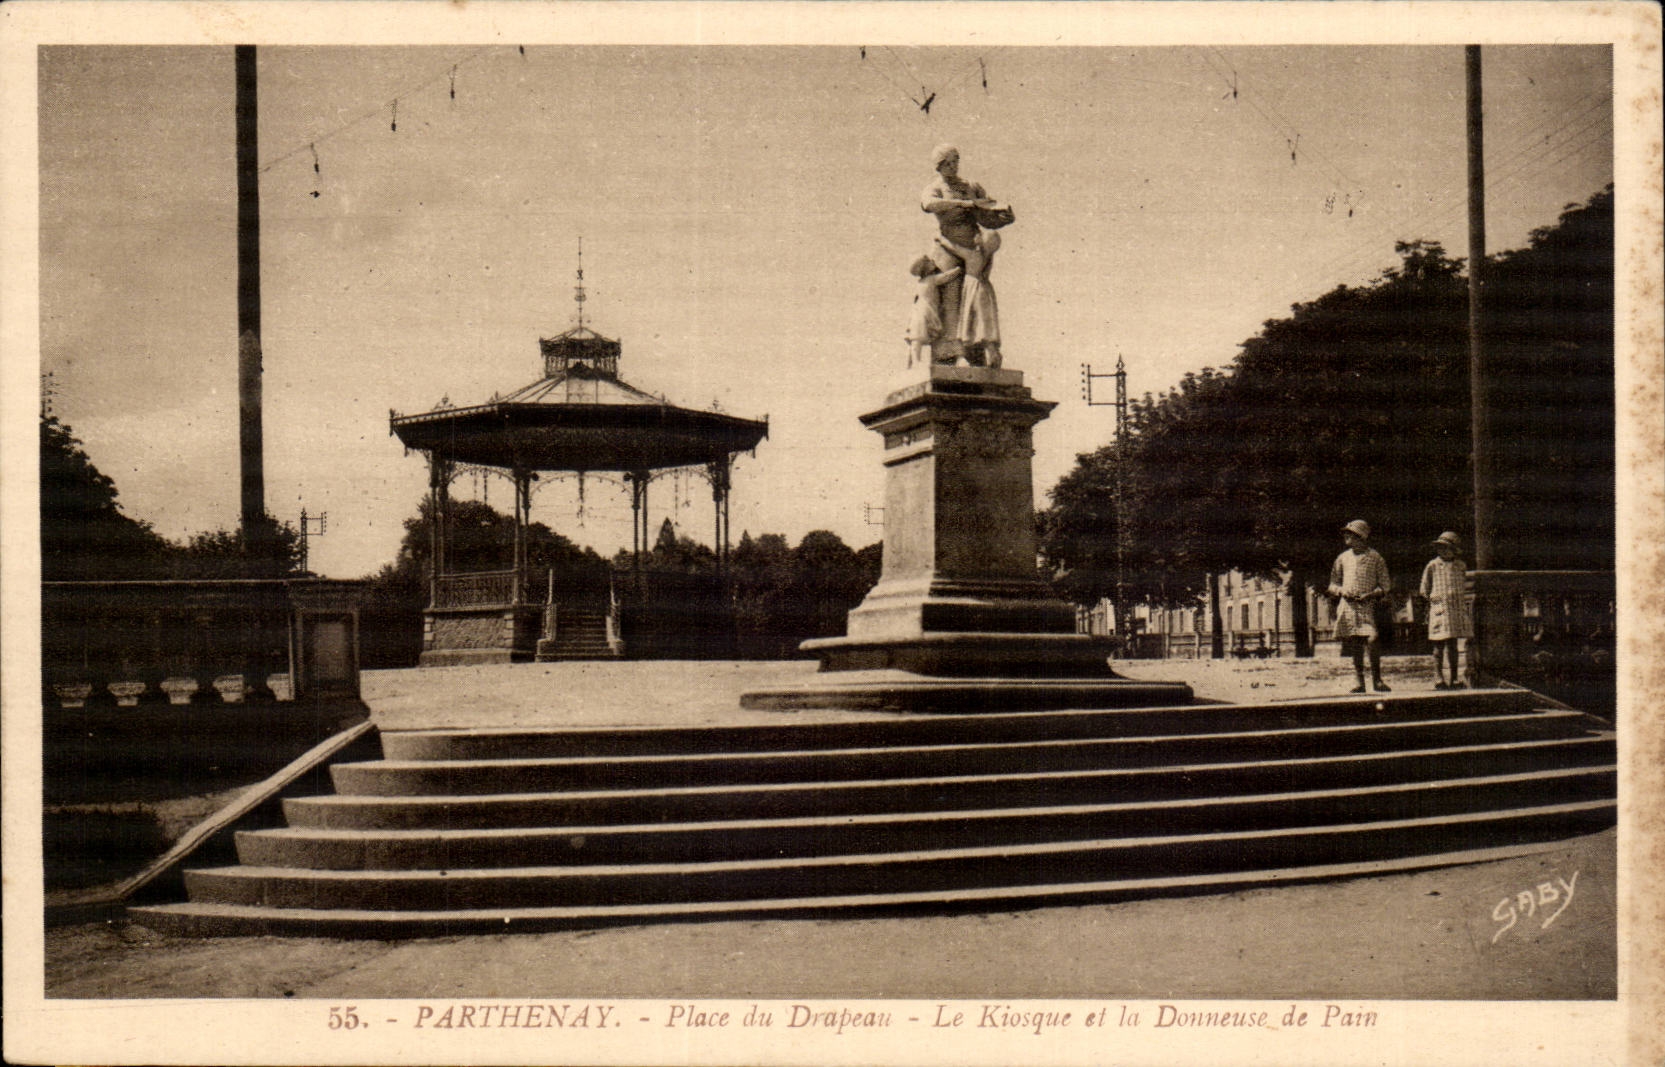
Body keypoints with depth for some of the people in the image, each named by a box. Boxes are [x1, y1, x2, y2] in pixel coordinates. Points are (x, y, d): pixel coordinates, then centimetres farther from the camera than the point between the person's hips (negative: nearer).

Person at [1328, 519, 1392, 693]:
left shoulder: (1375, 558, 4)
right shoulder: (1343, 558, 13)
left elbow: (1384, 586, 4)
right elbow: (1333, 583, 20)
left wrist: (1370, 595, -12)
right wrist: (1341, 591, -2)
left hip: (1368, 606, -3)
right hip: (1348, 606, 3)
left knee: (1372, 640, -17)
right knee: (1355, 645, 2)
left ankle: (1377, 679, -5)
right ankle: (1359, 681, 7)